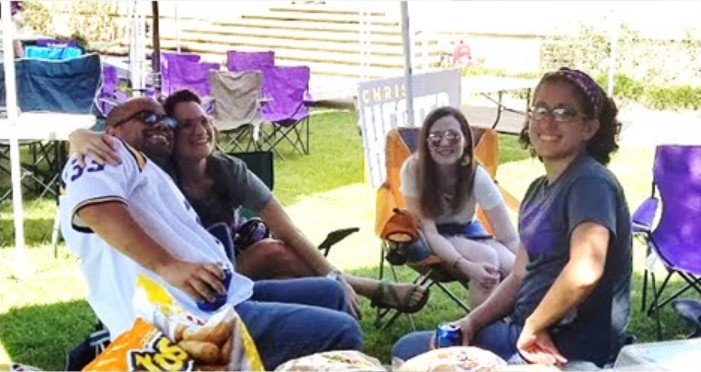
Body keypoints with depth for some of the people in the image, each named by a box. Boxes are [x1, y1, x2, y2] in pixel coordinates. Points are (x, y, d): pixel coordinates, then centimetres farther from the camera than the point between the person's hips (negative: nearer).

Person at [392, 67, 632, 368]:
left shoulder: (591, 182, -17)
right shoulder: (539, 189, 13)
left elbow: (584, 272, -33)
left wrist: (534, 327, -19)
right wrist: (473, 321, 0)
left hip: (573, 351, -9)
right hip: (523, 333, 9)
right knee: (407, 349, 15)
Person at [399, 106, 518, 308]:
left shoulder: (477, 176, -20)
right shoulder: (414, 169, -24)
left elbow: (509, 237, -20)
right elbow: (428, 230, -25)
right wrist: (465, 265, -42)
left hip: (467, 231, 2)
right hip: (430, 241, -2)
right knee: (487, 257, -31)